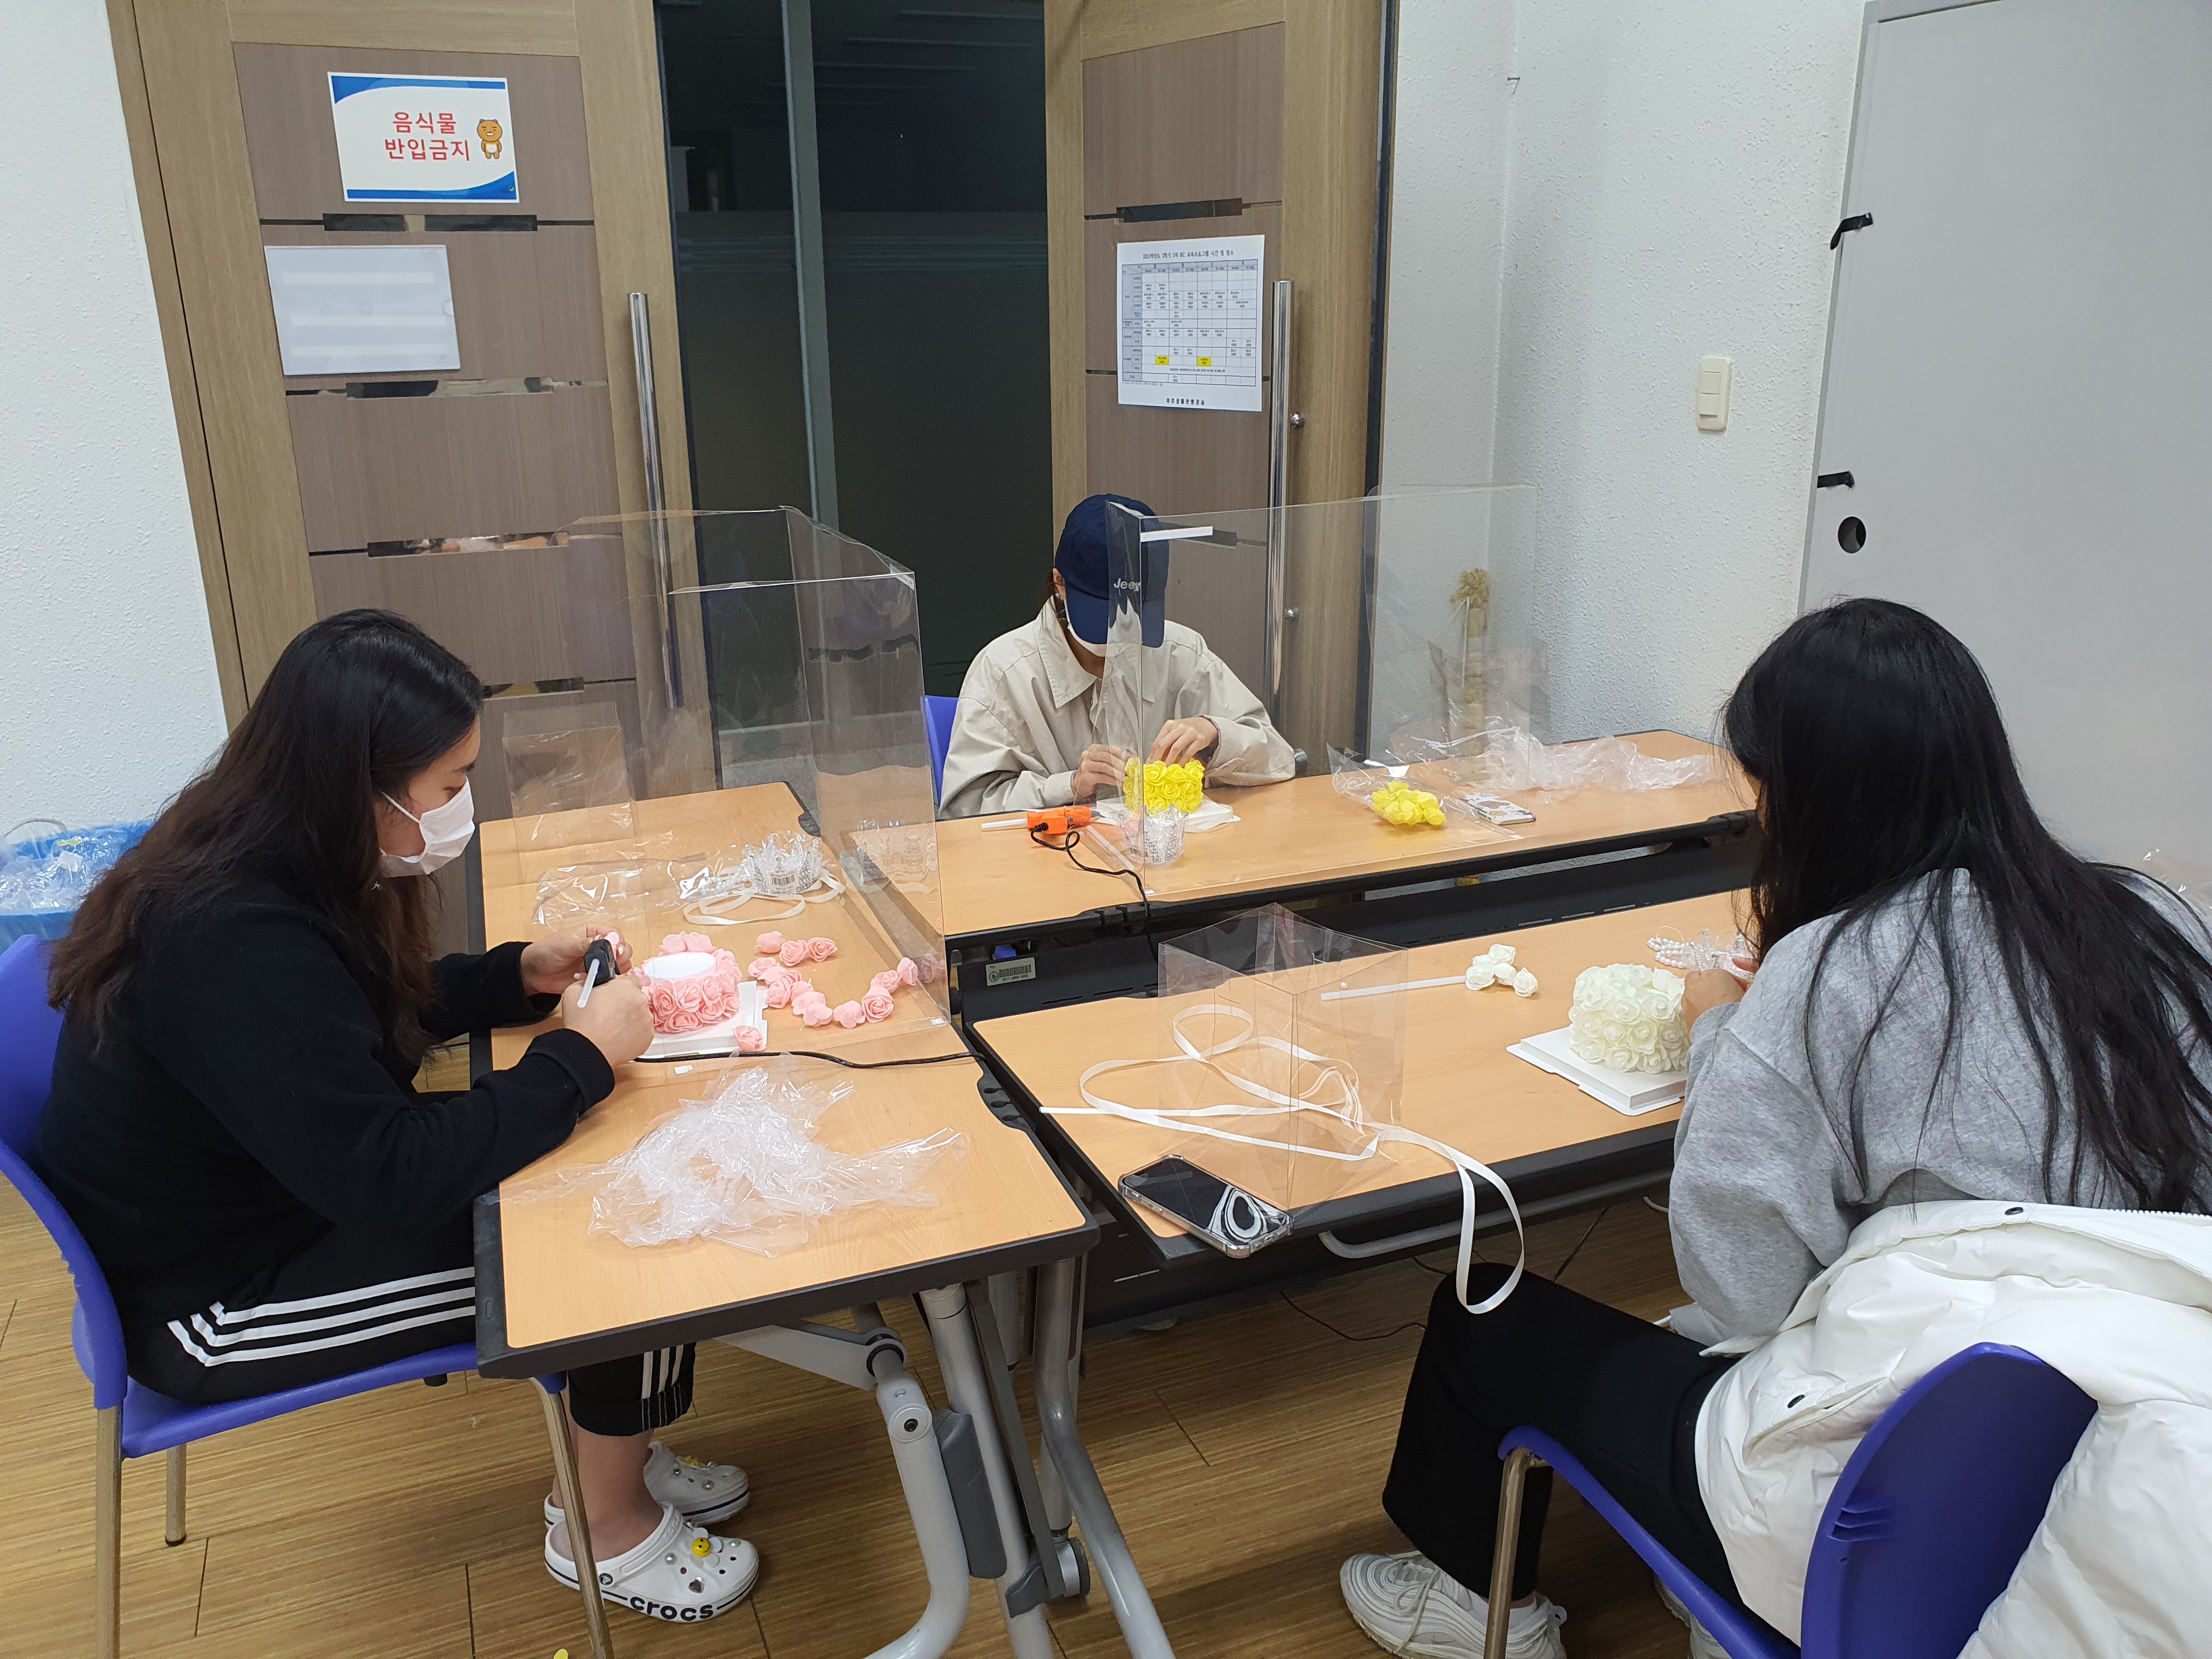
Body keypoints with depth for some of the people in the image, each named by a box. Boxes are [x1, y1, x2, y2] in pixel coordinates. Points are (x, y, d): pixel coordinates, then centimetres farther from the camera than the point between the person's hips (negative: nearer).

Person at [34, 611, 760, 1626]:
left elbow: (382, 1011, 14)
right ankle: (608, 1529, 10)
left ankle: (616, 1454, 19)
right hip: (212, 1300, -9)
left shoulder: (254, 864, -4)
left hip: (286, 1198, 9)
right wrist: (581, 1056, -25)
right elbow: (390, 1179, -33)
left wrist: (523, 974, -2)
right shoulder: (238, 949, -33)